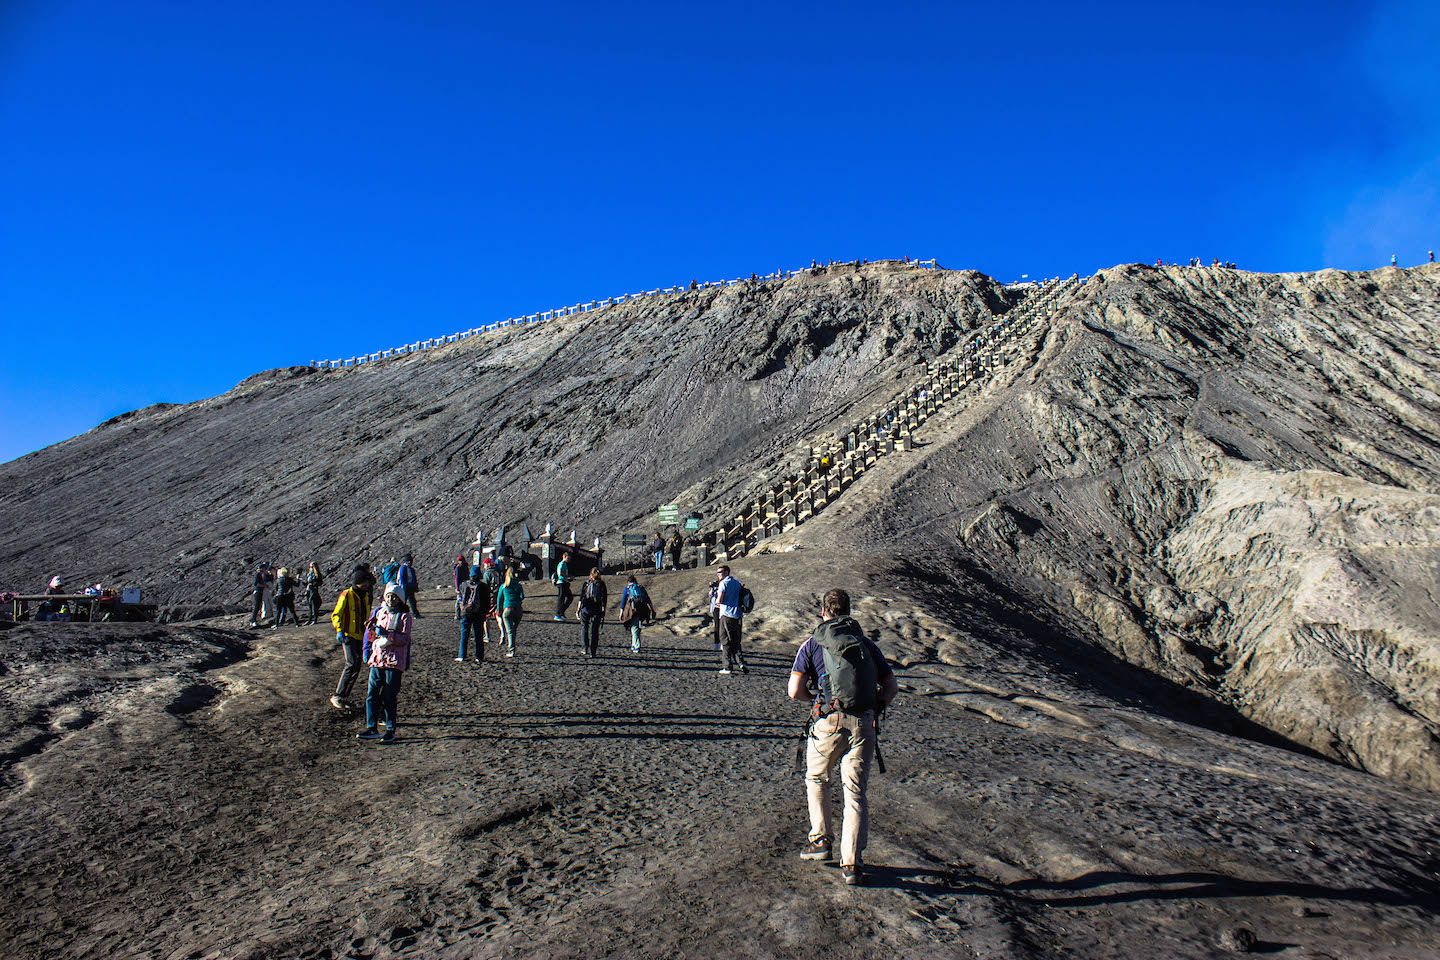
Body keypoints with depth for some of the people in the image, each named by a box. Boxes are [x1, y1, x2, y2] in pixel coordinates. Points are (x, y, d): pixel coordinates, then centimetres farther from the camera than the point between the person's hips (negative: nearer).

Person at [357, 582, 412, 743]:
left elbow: (405, 639, -11)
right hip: (377, 658, 5)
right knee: (371, 694, 2)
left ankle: (390, 730, 8)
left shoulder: (404, 616, -3)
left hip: (394, 660, -5)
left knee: (390, 697, 0)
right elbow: (370, 637, 19)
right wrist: (371, 629, -3)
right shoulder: (379, 612, 12)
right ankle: (371, 728, 10)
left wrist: (385, 633, -20)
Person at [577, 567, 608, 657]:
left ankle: (584, 648, 4)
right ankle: (593, 652, 6)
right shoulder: (602, 584, 2)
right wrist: (603, 613, 5)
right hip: (597, 610, 1)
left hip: (586, 608, -1)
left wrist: (578, 609, 1)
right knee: (594, 630, 7)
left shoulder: (585, 583, 0)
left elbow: (581, 597, -3)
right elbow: (604, 600, 0)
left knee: (584, 628, 14)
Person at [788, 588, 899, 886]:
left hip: (828, 723, -2)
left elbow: (795, 691, -5)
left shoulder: (812, 644, 2)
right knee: (856, 793, 8)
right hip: (864, 725, 2)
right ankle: (851, 864, 5)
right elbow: (892, 687, 9)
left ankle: (821, 840, 26)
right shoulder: (866, 643, 11)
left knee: (816, 780, 24)